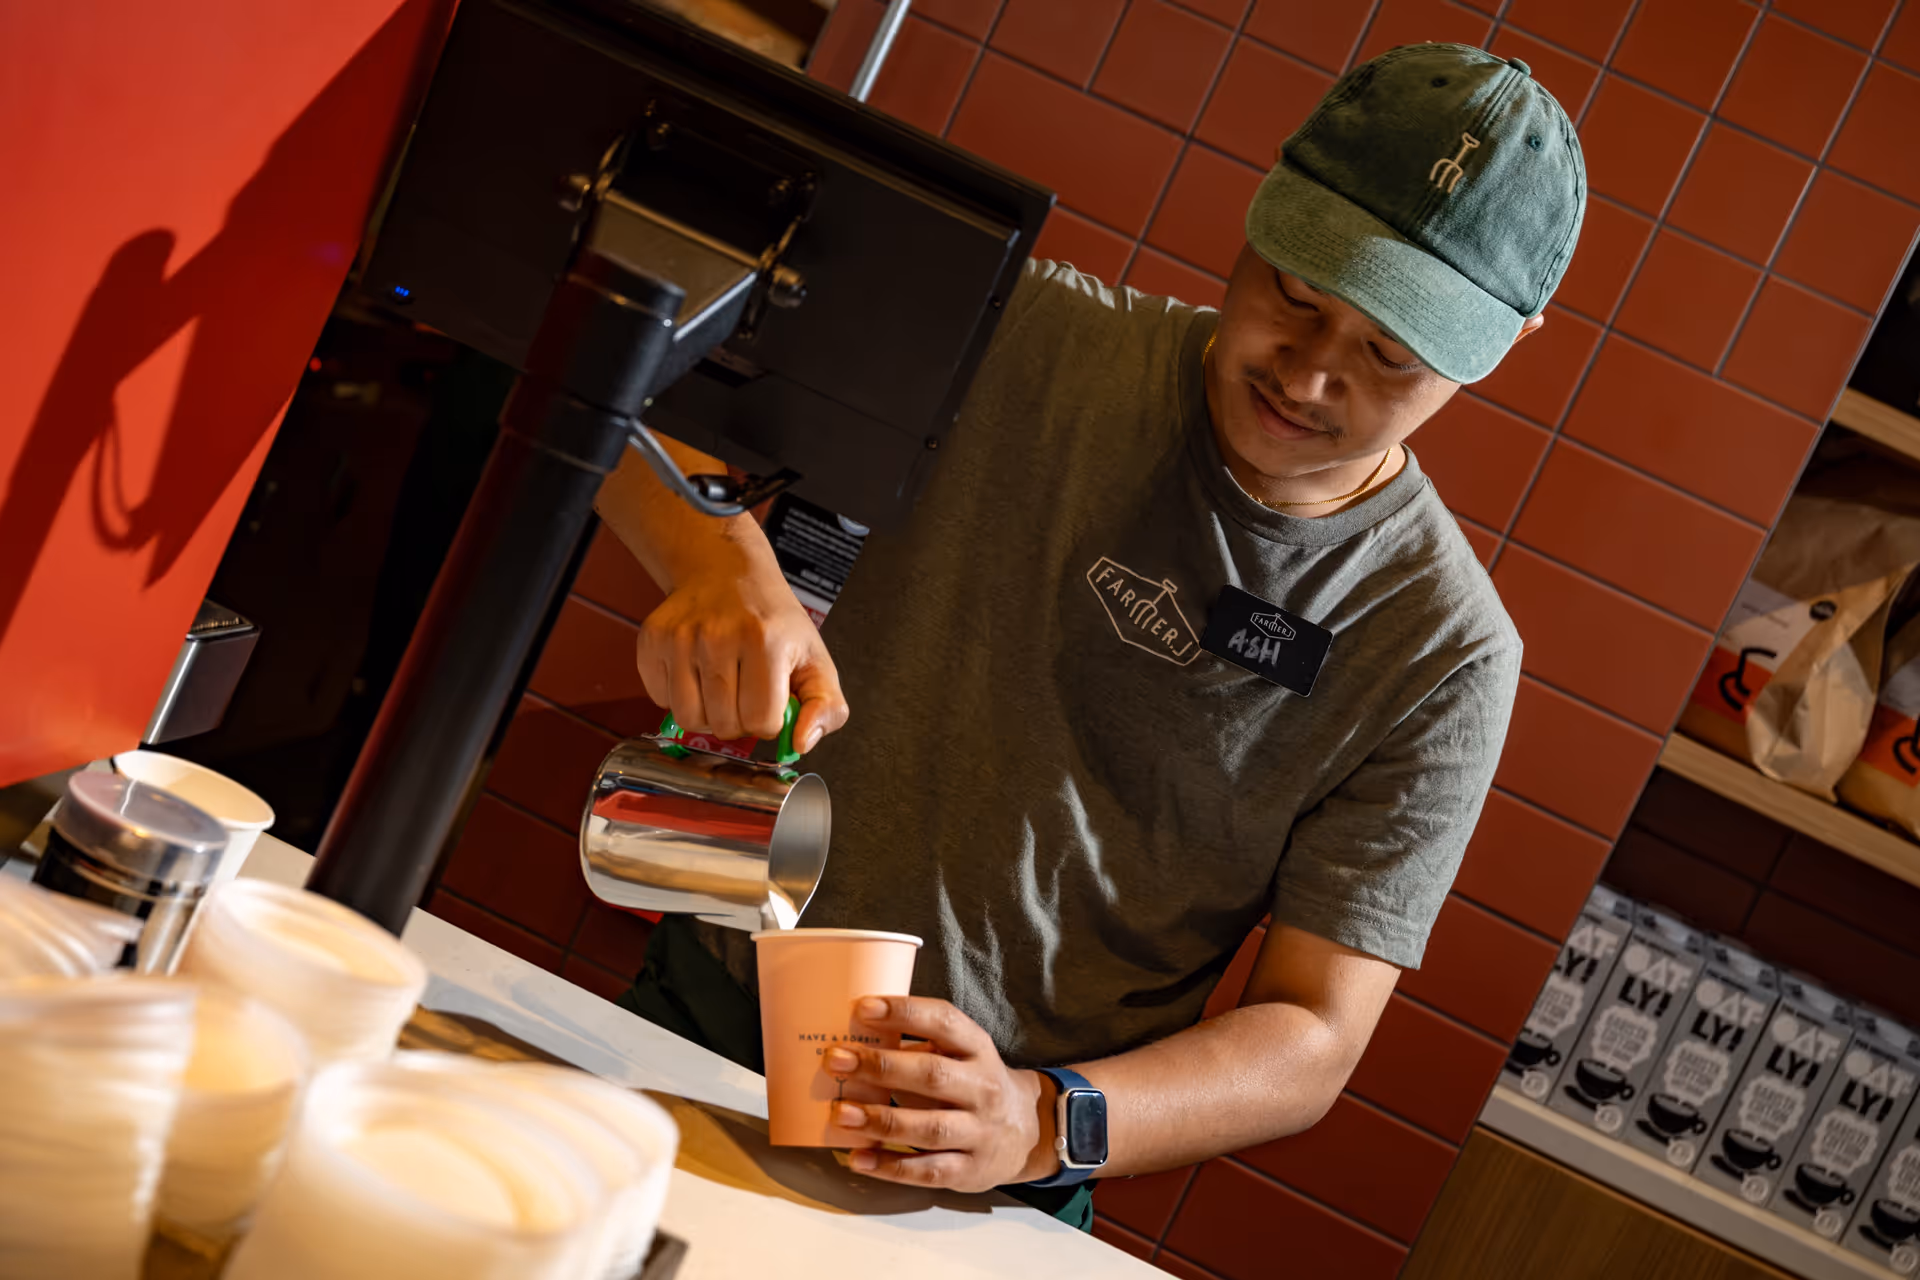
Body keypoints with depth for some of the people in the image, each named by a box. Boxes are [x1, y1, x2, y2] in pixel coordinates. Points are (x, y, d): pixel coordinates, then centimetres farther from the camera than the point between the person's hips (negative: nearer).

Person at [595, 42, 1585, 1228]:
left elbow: (1313, 1042, -7)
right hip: (708, 1024, -1)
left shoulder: (1441, 653, -6)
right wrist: (721, 560, -30)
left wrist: (1041, 1122, -26)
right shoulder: (1039, 342, -5)